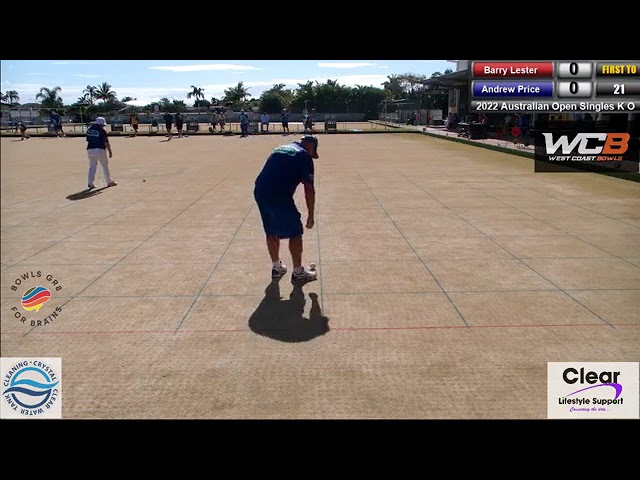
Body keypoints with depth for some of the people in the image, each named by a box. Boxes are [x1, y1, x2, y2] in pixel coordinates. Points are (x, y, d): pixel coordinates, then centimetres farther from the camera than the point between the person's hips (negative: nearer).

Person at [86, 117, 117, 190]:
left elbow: (88, 140, 11)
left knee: (92, 166, 8)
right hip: (100, 150, -4)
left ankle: (90, 183, -4)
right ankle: (109, 182, 20)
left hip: (90, 149, 4)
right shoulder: (102, 130, -9)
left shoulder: (89, 129, 9)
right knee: (105, 166, 10)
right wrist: (110, 151, -5)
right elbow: (106, 142, -10)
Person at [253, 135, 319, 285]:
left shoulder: (279, 149, 24)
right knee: (295, 233, 6)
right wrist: (311, 215, 4)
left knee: (271, 231, 21)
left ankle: (277, 267, 35)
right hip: (279, 195, -7)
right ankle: (298, 273, 14)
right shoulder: (304, 156, 3)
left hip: (259, 192, 7)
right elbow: (309, 189, -1)